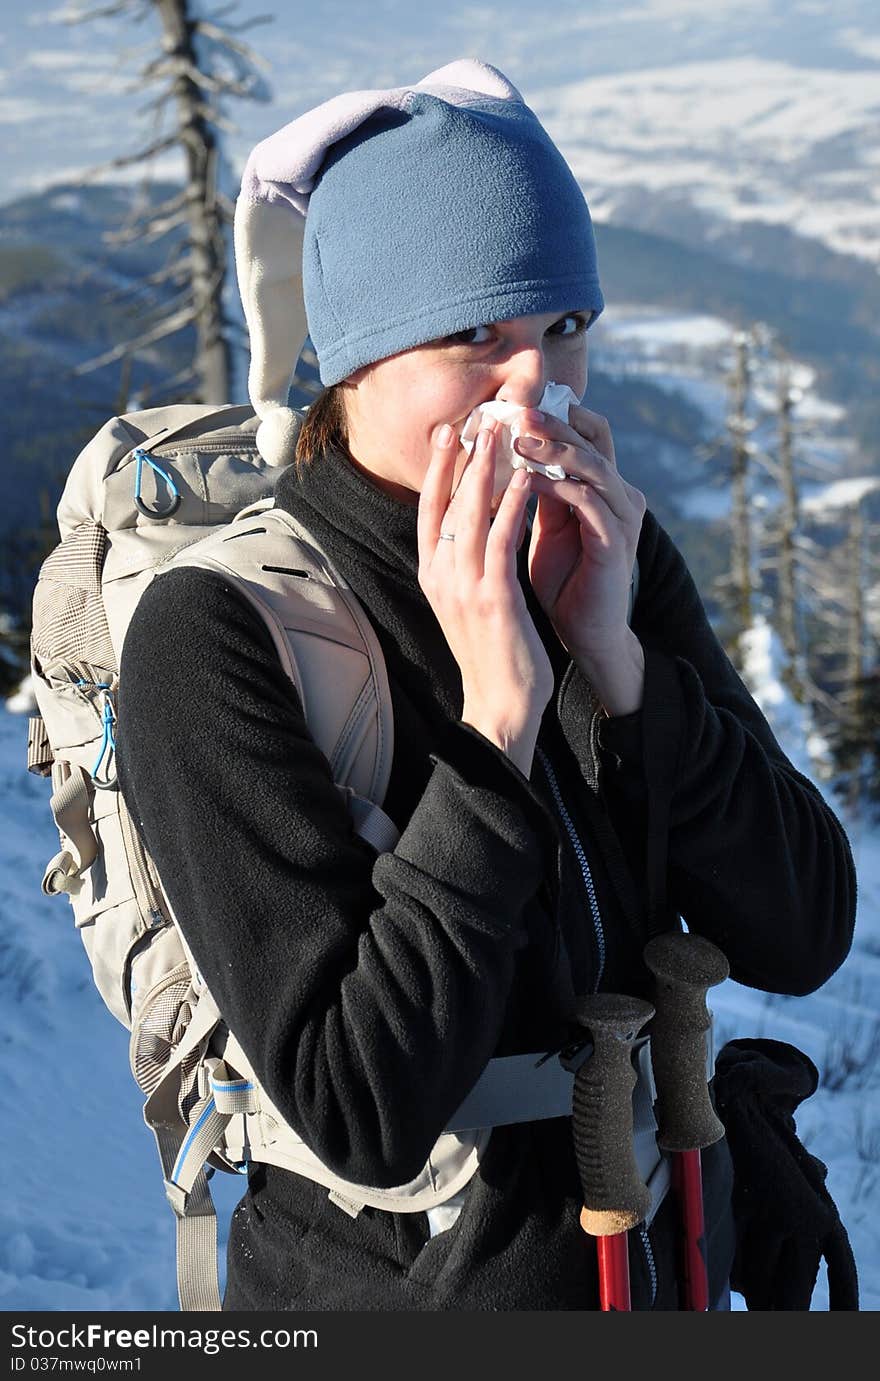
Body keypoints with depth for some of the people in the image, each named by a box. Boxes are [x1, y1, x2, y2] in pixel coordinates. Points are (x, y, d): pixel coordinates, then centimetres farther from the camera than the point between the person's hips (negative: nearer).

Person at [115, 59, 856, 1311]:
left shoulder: (605, 548, -6)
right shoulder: (212, 634, -22)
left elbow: (803, 938, -10)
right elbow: (365, 1117, -27)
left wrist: (614, 656, -21)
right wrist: (500, 713, -29)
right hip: (406, 1283, -5)